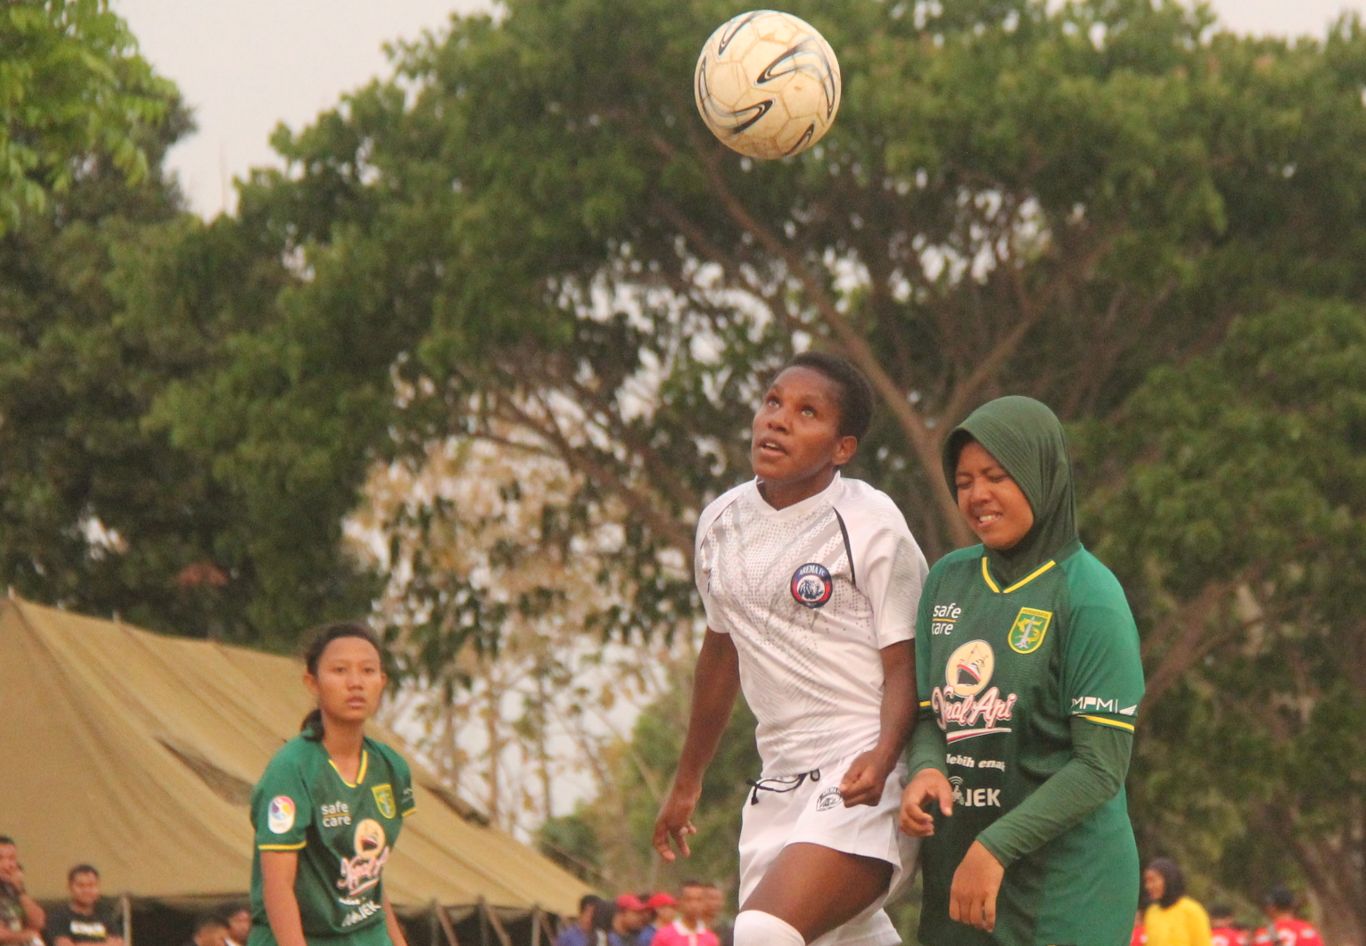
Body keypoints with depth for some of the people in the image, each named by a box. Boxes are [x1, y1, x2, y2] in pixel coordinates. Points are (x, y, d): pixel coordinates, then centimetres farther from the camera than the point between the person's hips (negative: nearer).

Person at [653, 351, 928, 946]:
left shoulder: (871, 526, -9)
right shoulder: (721, 522, 11)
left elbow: (906, 664, -9)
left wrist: (882, 757, -29)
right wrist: (687, 780, 32)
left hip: (867, 777, -7)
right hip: (781, 779, 7)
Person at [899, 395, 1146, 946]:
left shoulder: (1088, 597, -9)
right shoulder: (948, 580, 10)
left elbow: (1100, 768, -13)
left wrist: (996, 847, -19)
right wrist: (924, 771, -9)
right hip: (954, 878, 6)